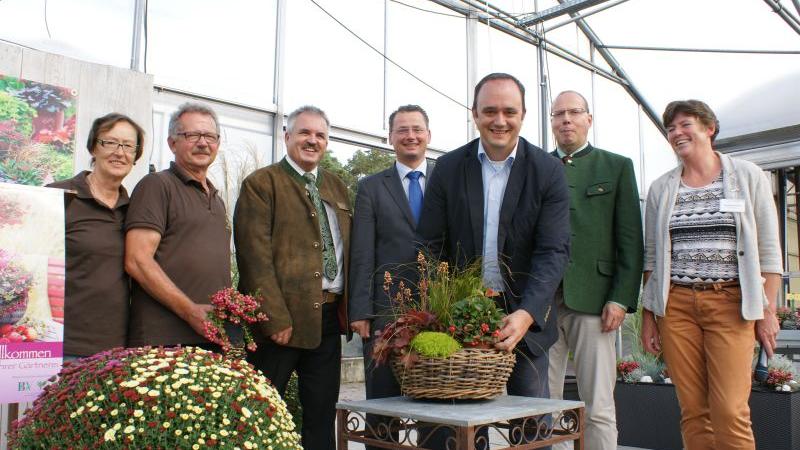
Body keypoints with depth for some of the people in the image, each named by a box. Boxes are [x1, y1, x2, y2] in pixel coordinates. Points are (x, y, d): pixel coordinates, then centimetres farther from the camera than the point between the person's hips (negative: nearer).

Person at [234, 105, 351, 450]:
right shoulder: (260, 184, -2)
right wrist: (276, 318, -18)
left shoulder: (337, 187, 18)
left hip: (329, 316, 6)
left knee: (322, 414, 12)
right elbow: (255, 256, -11)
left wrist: (349, 307, 7)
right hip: (281, 317, -6)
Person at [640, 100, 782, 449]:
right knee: (693, 411, 2)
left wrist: (768, 311, -1)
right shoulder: (661, 188, 11)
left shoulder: (748, 176, 5)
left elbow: (768, 249, 4)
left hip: (731, 303, -2)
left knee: (730, 412, -11)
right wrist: (648, 315, 8)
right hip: (676, 305, 2)